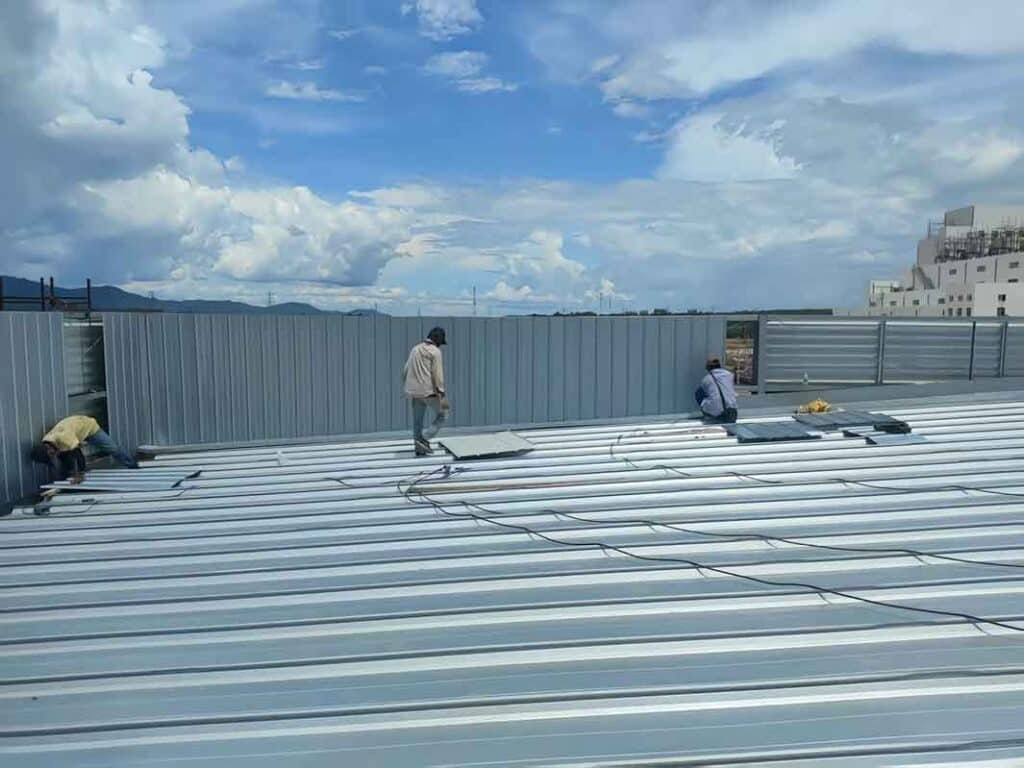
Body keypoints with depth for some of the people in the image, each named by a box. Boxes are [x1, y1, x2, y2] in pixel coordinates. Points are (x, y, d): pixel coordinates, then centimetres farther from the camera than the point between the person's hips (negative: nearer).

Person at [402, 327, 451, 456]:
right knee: (441, 415, 7)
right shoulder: (435, 351, -7)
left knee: (417, 420, 12)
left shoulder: (415, 349, 15)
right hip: (429, 391, -7)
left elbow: (405, 370, 18)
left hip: (414, 392, 7)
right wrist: (441, 393, -13)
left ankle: (419, 448, 16)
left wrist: (406, 387, 26)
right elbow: (437, 374, -13)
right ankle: (424, 438, -5)